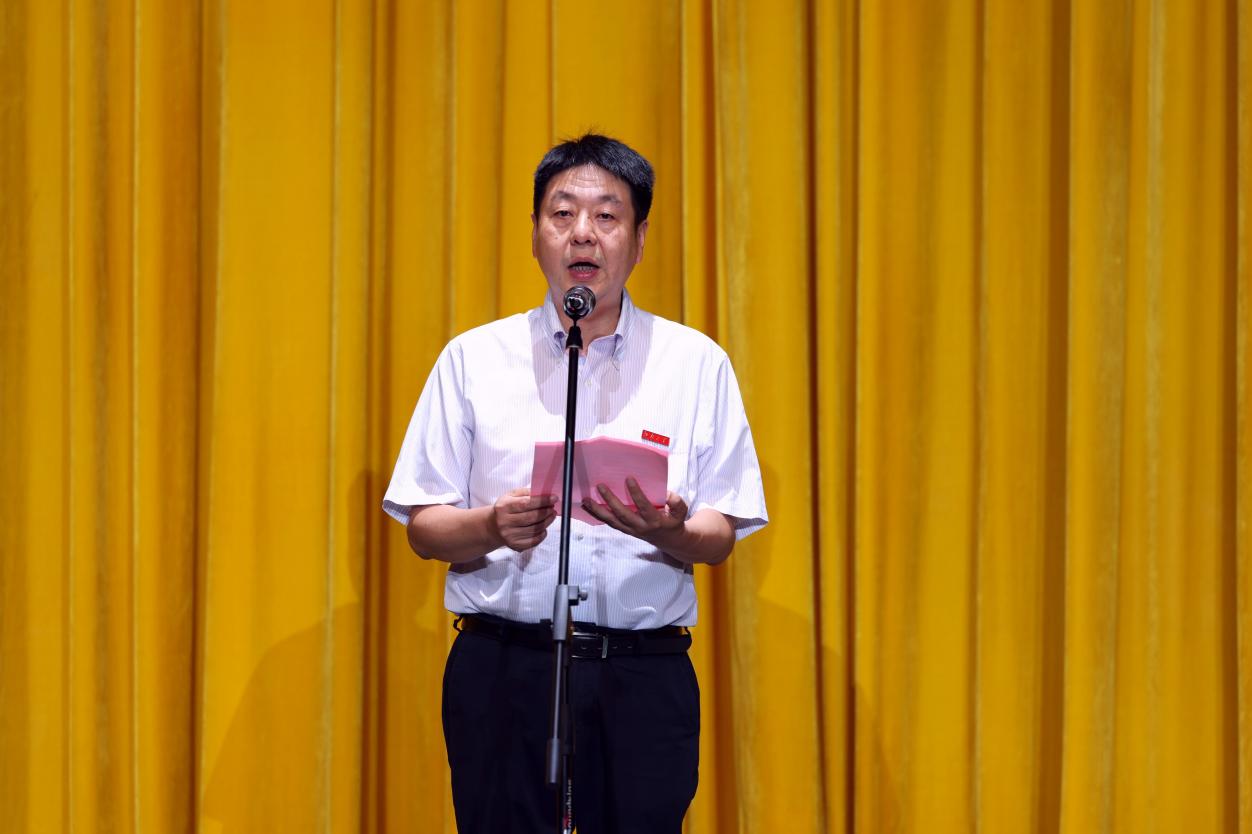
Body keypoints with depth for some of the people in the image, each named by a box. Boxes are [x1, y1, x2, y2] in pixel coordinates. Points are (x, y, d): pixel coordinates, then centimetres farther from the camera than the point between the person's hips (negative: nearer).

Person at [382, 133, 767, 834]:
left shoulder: (697, 363, 9)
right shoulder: (474, 358, 9)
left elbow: (721, 537, 7)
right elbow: (424, 529, 7)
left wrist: (670, 533, -15)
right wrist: (492, 527, -14)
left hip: (646, 675, 0)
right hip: (504, 668, 0)